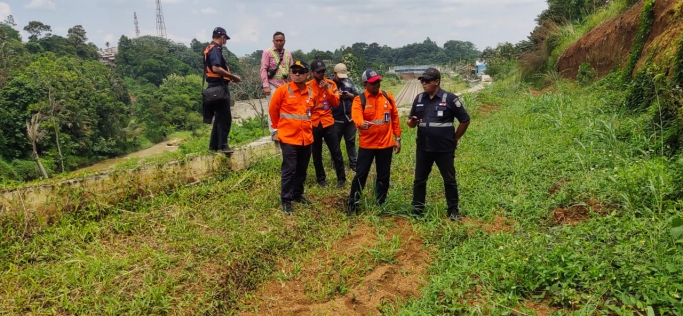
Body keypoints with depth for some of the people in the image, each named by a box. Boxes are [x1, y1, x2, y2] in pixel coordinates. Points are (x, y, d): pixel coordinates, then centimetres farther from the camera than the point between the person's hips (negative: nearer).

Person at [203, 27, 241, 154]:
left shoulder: (209, 48, 18)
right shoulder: (215, 49, -13)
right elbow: (216, 68, -26)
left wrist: (228, 77, 18)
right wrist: (232, 76, -18)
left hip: (215, 85, 10)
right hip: (219, 86, -10)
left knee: (219, 116, 15)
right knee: (225, 117, -7)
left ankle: (214, 144, 19)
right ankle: (222, 145, -5)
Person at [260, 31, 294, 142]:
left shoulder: (288, 54, 14)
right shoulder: (267, 52, 0)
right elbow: (263, 69, -6)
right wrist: (266, 85, -13)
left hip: (285, 85, 5)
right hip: (273, 85, -4)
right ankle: (274, 133, -2)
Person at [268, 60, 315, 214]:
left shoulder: (311, 93, 4)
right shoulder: (283, 90, -9)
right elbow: (273, 110, 2)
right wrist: (278, 127, 12)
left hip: (306, 137, 5)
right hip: (288, 137, -5)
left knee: (302, 169, 14)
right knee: (289, 169, -3)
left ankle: (298, 194, 31)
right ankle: (286, 200, 7)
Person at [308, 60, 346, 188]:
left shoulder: (331, 84, 4)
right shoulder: (308, 86, -2)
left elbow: (336, 103, -4)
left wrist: (328, 90, -14)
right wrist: (313, 107, -16)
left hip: (328, 122, 1)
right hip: (313, 124, -1)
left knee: (336, 152, 1)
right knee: (317, 154, 9)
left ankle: (341, 178, 11)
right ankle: (321, 178, 23)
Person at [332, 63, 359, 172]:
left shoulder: (349, 82, 7)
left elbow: (357, 96, 10)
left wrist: (350, 95, -9)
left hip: (350, 117, 3)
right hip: (336, 119, -3)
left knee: (351, 141, 12)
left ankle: (353, 163, 21)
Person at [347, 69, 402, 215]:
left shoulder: (387, 97, 4)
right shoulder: (359, 100, -6)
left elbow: (395, 118, 9)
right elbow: (356, 117, -23)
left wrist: (397, 138, 7)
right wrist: (361, 124, -46)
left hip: (386, 144, 3)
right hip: (367, 144, -3)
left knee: (383, 176, 12)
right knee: (361, 175, 0)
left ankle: (380, 204, 25)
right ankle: (352, 204, 12)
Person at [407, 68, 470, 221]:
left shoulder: (450, 99, -10)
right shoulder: (419, 99, 4)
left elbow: (465, 120, -3)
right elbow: (412, 122, 13)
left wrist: (455, 139, 2)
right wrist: (411, 122, -11)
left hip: (444, 149, -4)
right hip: (423, 148, 4)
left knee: (449, 180, 9)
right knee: (419, 179, 11)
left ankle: (453, 210, 22)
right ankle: (417, 209, 23)